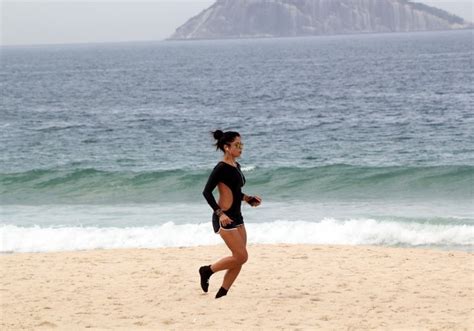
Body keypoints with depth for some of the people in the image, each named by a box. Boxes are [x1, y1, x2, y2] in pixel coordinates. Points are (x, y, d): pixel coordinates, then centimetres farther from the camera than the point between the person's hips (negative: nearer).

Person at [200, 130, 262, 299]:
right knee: (241, 256, -10)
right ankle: (207, 270, 7)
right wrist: (220, 213, -25)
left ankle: (221, 294, 12)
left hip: (236, 216, 9)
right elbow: (206, 192, -17)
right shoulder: (221, 168, -14)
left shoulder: (236, 166, 12)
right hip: (224, 218, -9)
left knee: (239, 259, 5)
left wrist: (248, 199, 12)